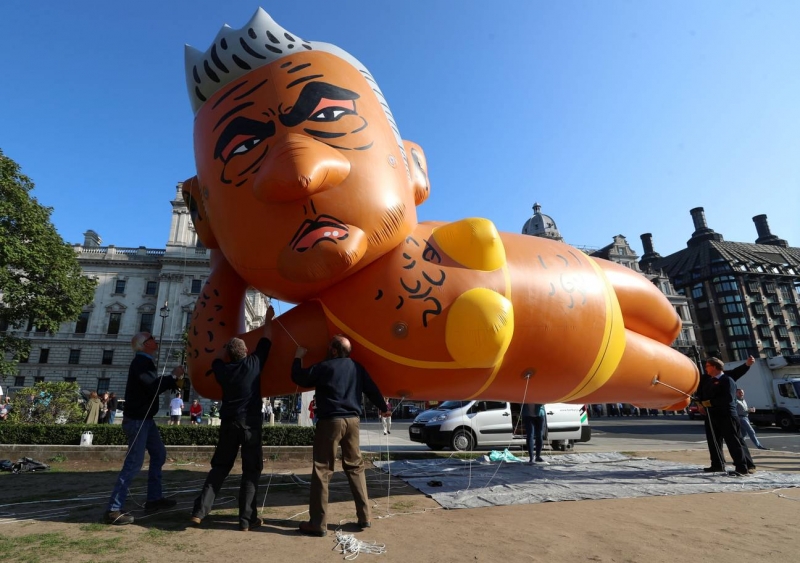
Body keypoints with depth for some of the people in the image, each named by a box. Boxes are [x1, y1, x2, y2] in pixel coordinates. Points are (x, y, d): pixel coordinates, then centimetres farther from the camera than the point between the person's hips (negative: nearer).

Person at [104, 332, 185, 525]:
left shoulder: (145, 362, 16)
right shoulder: (141, 362, -16)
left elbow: (154, 386, 16)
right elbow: (153, 386, -27)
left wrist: (173, 382, 4)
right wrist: (173, 376, -15)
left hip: (144, 418, 11)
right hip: (137, 419, -11)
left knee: (159, 454, 15)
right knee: (134, 462, -10)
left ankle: (154, 498, 21)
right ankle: (113, 510, -4)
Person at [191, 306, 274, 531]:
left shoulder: (223, 369, 2)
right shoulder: (254, 363, -5)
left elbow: (217, 360, 28)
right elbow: (266, 340, 7)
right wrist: (269, 319, 19)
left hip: (228, 423, 3)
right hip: (251, 423, -3)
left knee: (219, 468, 18)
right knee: (251, 471, 4)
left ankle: (199, 511, 15)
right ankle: (247, 519, 4)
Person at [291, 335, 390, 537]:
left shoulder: (324, 367, -9)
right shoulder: (357, 368, 6)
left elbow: (299, 378, -1)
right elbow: (372, 389, 13)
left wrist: (298, 357, 15)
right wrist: (383, 407, 29)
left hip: (330, 421, -5)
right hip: (352, 420, 6)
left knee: (322, 470, 2)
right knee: (355, 468, 15)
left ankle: (318, 523, 6)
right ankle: (364, 517, 20)